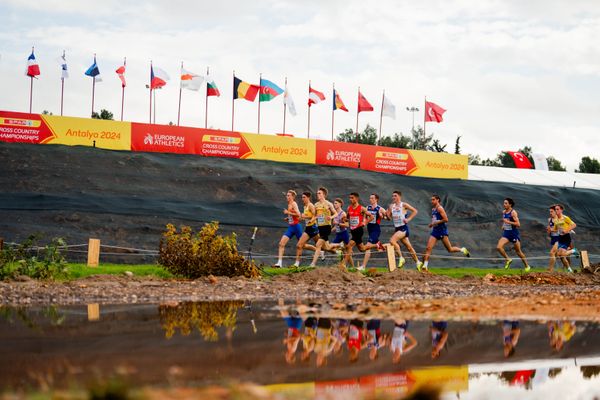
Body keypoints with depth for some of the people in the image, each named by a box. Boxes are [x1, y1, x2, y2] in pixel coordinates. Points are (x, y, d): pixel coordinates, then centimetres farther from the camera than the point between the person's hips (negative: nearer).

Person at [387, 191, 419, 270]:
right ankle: (417, 262, 27)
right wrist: (387, 214, -9)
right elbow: (389, 218, 13)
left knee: (392, 240, -25)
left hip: (403, 228, -7)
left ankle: (401, 258, -16)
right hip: (396, 228, 7)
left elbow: (415, 211, -7)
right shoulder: (391, 206, 10)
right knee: (409, 247, 14)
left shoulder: (404, 205, -7)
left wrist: (408, 219, -14)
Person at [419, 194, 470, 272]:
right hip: (435, 231, 8)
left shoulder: (440, 208, -11)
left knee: (450, 249, -1)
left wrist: (436, 222, -17)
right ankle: (425, 266, -9)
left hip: (442, 231, -8)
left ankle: (462, 250, 23)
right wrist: (432, 224, 13)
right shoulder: (433, 209, 16)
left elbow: (446, 219, -19)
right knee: (428, 248, -7)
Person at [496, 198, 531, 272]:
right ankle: (508, 259, 5)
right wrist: (503, 225, 9)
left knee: (518, 251, 5)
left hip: (514, 233, -6)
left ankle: (527, 266, 22)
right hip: (506, 233, 6)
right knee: (499, 247, -15)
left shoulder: (513, 212, -14)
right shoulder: (504, 212, 8)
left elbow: (518, 224, -21)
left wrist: (508, 222, -25)